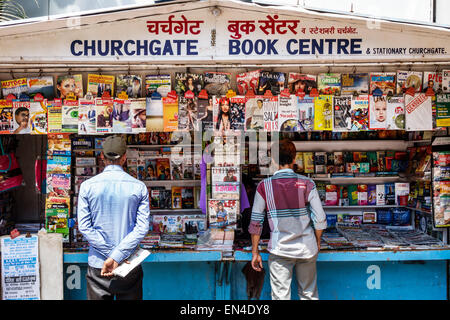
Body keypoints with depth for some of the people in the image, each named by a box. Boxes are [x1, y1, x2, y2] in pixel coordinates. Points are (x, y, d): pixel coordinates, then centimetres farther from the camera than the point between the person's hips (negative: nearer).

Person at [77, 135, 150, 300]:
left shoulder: (87, 186, -4)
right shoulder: (139, 187, -5)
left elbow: (84, 226, -8)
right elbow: (142, 227, -11)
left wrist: (110, 254, -8)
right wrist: (117, 256, -13)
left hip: (97, 266, 0)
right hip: (130, 266, 0)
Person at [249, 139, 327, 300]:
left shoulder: (264, 186, -6)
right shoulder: (307, 184, -5)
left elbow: (255, 222, -5)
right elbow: (320, 219, -5)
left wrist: (255, 252, 4)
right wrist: (318, 243, 12)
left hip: (280, 250, -1)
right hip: (307, 248, 2)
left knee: (281, 296, 7)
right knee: (309, 294, 18)